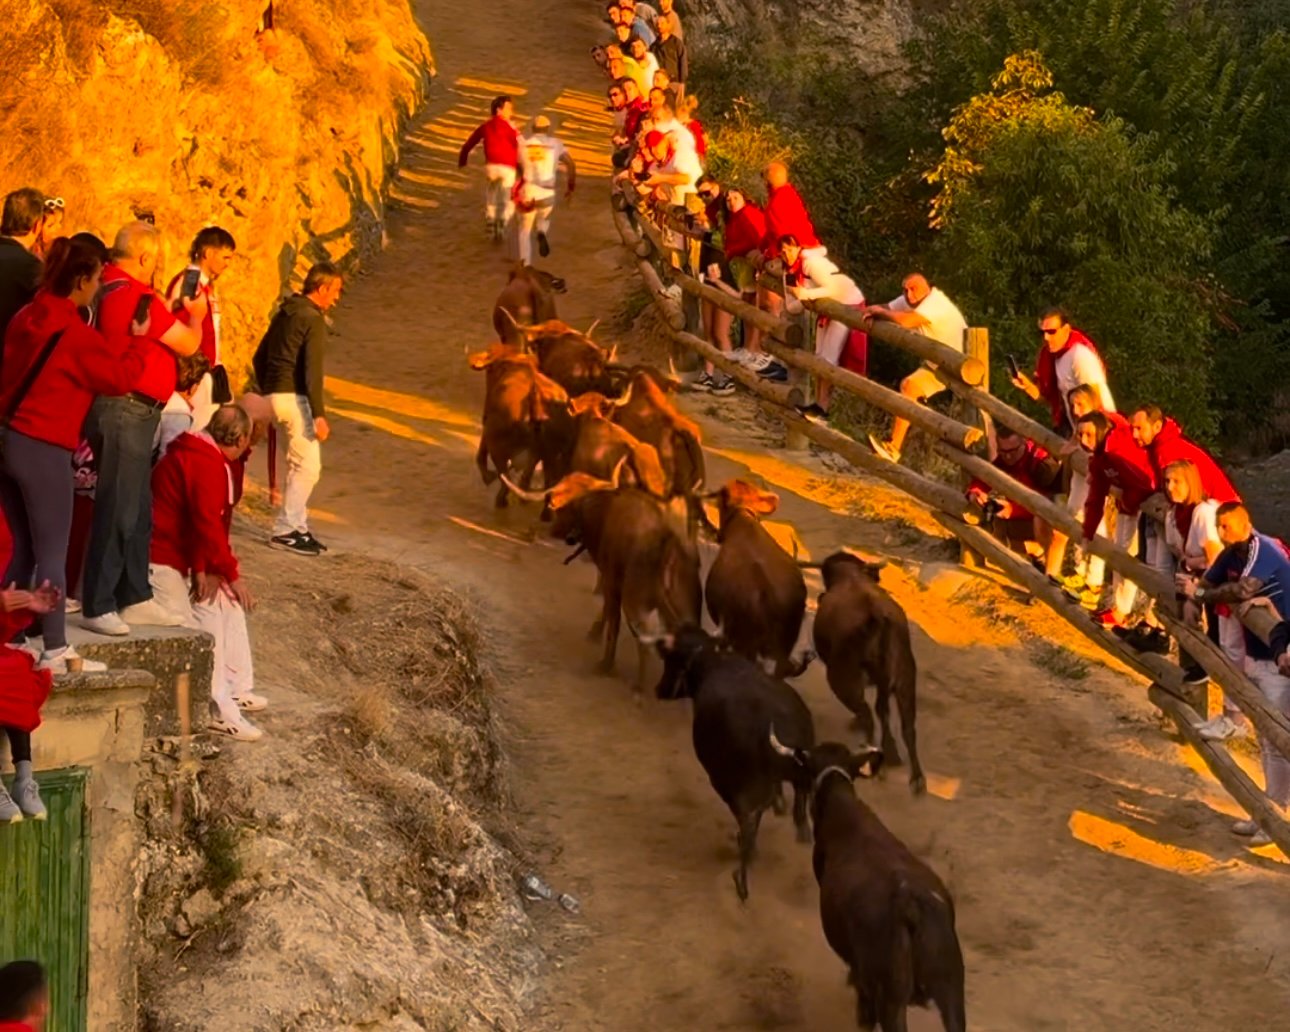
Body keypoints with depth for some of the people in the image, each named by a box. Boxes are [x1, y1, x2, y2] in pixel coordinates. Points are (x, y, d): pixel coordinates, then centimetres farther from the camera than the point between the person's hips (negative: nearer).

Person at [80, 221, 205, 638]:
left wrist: (172, 309, 22)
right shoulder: (138, 298, -18)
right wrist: (196, 315, 9)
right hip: (128, 411, -10)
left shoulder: (109, 291, 11)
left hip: (123, 410, 10)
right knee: (117, 510, -7)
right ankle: (97, 606, -4)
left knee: (137, 510, 17)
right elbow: (187, 344, -10)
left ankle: (134, 598, 24)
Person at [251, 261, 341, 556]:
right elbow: (313, 370, -19)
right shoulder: (313, 319, -12)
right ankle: (285, 530, -5)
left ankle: (297, 526, 19)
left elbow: (259, 357, 21)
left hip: (276, 394, 9)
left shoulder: (286, 313, 15)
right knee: (309, 466, -5)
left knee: (299, 464, 16)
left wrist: (267, 393, 28)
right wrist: (319, 415, -21)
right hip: (295, 397, -9)